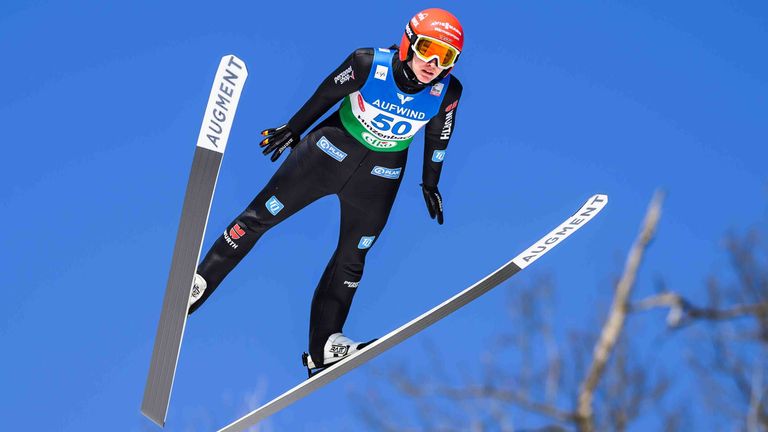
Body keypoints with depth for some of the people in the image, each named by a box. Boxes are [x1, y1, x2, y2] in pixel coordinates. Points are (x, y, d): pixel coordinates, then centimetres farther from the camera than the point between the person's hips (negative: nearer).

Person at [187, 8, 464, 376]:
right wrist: (293, 128, 6)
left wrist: (430, 184, 13)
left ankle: (324, 346, 23)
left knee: (352, 260, 12)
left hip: (379, 177, 2)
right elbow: (328, 94, -8)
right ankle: (200, 283, 22)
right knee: (260, 216, 4)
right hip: (331, 150, -2)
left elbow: (438, 136, 1)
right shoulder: (369, 64, -27)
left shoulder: (447, 92, -19)